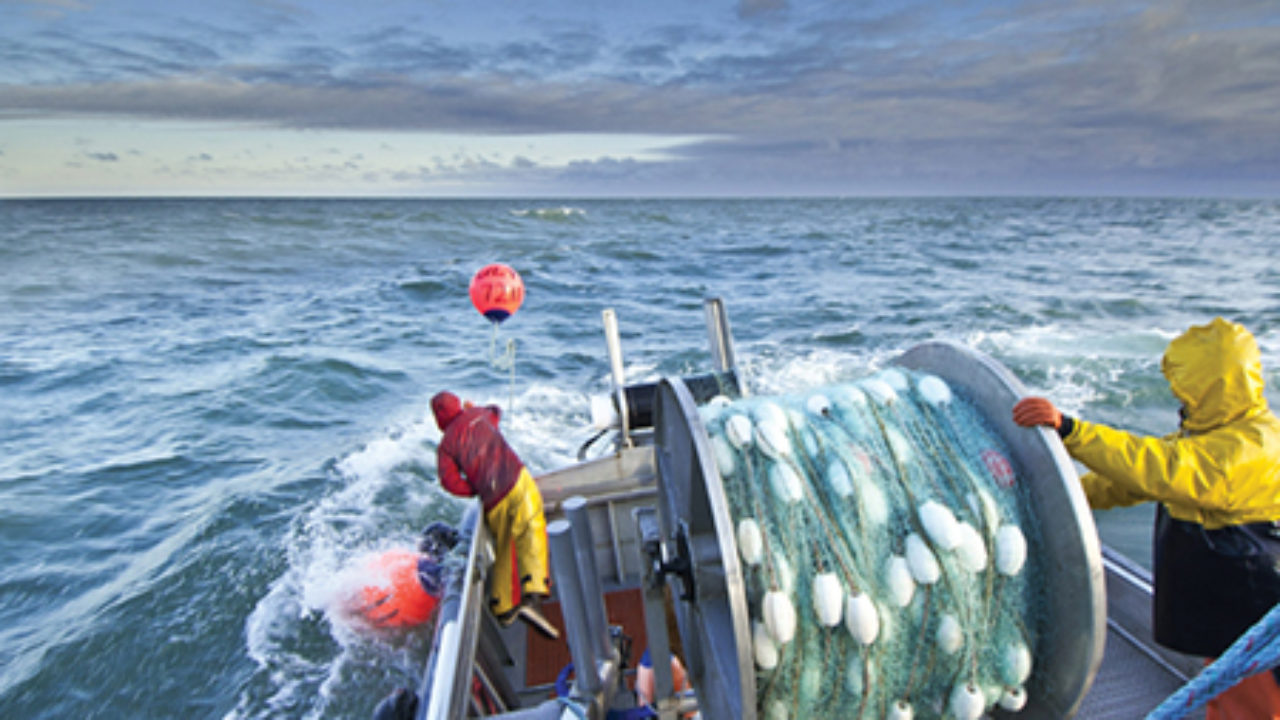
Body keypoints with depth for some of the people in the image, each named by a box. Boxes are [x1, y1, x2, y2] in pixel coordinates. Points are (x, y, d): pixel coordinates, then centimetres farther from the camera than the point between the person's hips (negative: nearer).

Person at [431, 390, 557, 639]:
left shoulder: (445, 445, 11)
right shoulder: (476, 415, 17)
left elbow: (449, 480, -4)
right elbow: (495, 412, 42)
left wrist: (478, 490, 11)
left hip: (493, 501, 1)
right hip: (517, 482, -1)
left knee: (503, 550, 17)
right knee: (532, 537, -11)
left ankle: (503, 609, 28)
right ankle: (532, 596, -30)